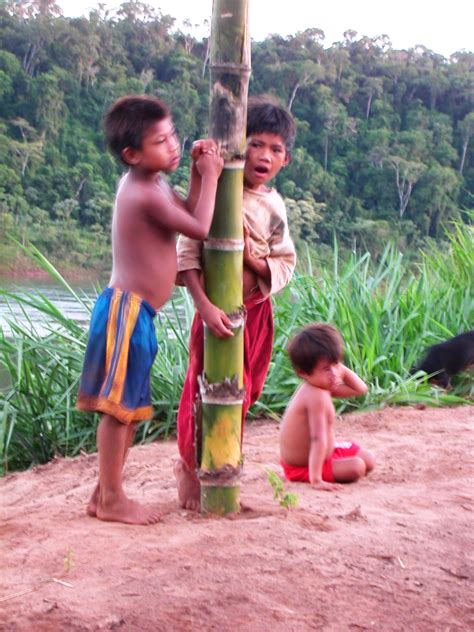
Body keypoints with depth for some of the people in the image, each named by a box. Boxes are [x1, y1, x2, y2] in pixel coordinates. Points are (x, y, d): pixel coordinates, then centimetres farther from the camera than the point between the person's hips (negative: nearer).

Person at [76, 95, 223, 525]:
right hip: (128, 310, -10)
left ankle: (105, 494, 23)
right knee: (118, 408, -3)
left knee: (130, 409, 15)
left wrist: (197, 172, 10)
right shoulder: (146, 194, -18)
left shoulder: (151, 184, 13)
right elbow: (200, 228, -13)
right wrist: (210, 176, -4)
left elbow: (189, 213, 20)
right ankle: (112, 500, 5)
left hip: (134, 311, 10)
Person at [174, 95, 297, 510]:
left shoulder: (273, 206, 5)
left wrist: (255, 261, -13)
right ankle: (189, 466, 22)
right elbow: (186, 253, -19)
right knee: (206, 388, 1)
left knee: (242, 391, 14)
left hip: (257, 310, 6)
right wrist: (205, 306, -26)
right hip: (219, 308, -6)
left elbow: (287, 263, 9)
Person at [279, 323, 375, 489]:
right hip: (302, 468, -9)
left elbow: (360, 389, 8)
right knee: (356, 467, -22)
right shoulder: (317, 396, -33)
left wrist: (341, 369, -1)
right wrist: (316, 480, -41)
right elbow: (318, 439, -39)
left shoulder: (322, 385, -4)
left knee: (369, 460, 11)